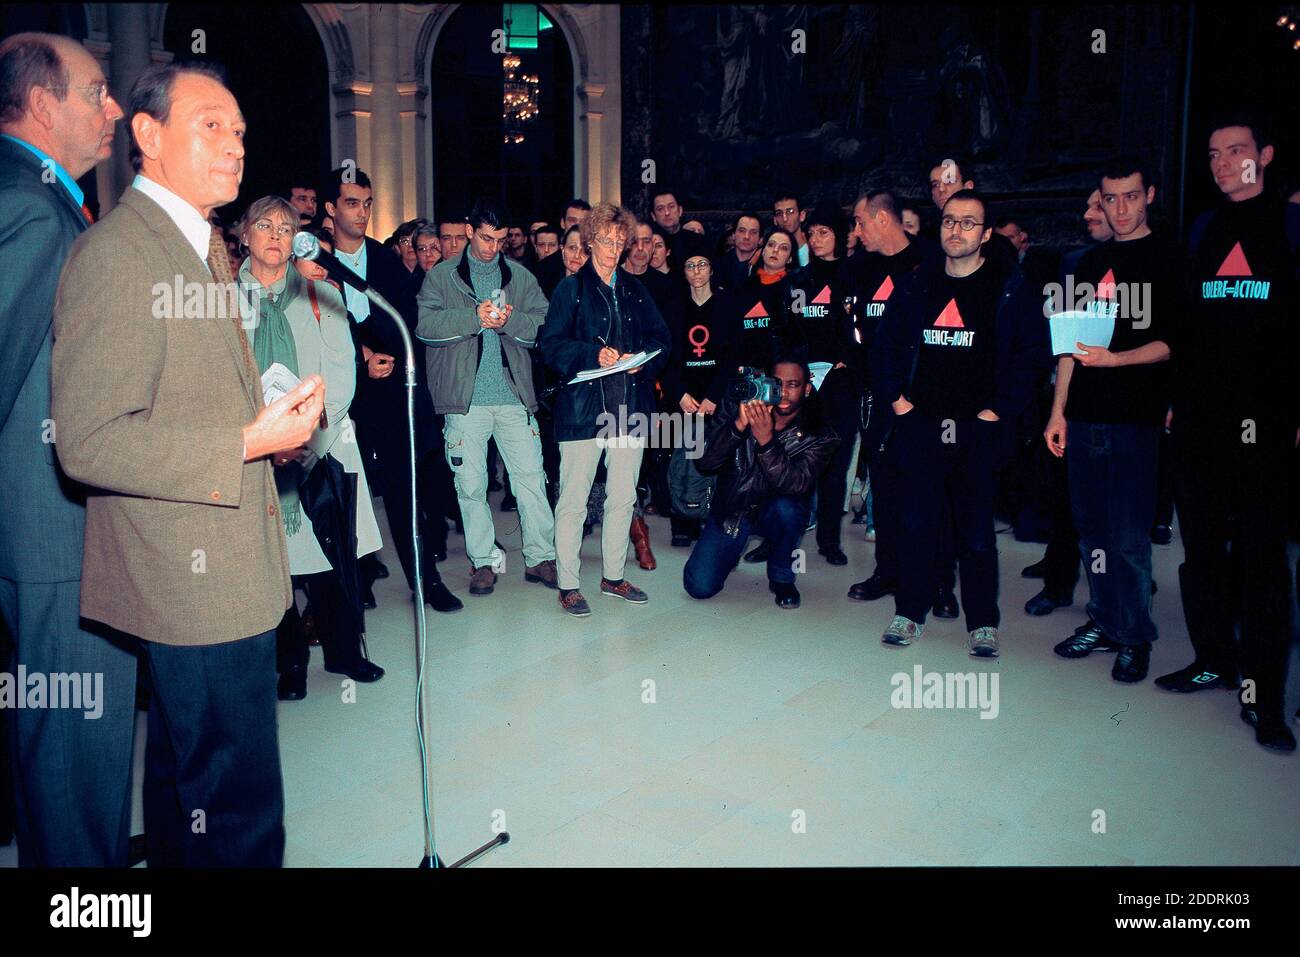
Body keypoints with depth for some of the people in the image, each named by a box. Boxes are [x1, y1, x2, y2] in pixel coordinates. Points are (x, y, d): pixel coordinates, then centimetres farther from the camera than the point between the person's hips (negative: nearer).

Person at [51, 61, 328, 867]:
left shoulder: (203, 241, 16)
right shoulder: (116, 254, -15)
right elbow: (90, 441, -21)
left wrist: (275, 417, 7)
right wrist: (249, 442, -22)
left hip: (223, 563, 10)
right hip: (197, 579, -10)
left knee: (186, 782, 24)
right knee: (239, 806, -1)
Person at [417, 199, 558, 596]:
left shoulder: (521, 277, 14)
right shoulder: (441, 276, 8)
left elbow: (545, 325, 4)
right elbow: (425, 322, -7)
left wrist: (511, 321, -13)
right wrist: (474, 317, -16)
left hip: (515, 397, 1)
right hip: (465, 399, -1)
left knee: (531, 477, 1)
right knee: (471, 485, 4)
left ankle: (539, 557, 12)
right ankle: (483, 561, 16)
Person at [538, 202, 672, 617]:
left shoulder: (635, 290, 16)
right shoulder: (571, 289, 4)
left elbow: (661, 338, 14)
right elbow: (550, 344, -4)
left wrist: (643, 359, -6)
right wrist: (593, 355, -18)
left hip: (630, 407, 5)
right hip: (583, 407, -4)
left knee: (623, 497, 11)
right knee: (573, 501, -5)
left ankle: (613, 576, 24)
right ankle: (568, 585, 6)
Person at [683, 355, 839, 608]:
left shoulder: (817, 436, -15)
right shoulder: (735, 409, -13)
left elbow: (795, 484, -30)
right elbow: (705, 462, -21)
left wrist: (767, 441, -44)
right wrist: (739, 425, -36)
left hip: (773, 512, 0)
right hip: (730, 509, 1)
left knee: (786, 506, -36)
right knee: (699, 586, -13)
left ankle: (782, 578, -7)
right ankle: (734, 546, 22)